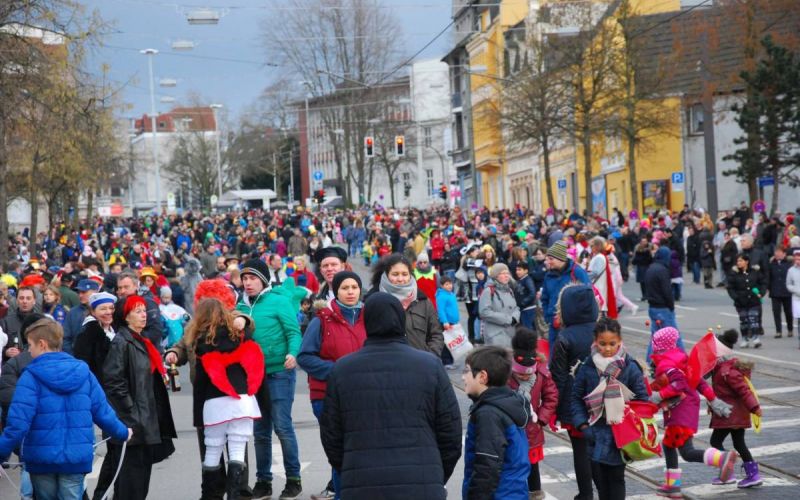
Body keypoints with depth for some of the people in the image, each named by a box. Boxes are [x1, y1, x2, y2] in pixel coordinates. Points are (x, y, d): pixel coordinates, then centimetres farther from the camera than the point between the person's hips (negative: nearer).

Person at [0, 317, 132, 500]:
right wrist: (123, 433, 22)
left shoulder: (31, 377, -11)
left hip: (41, 458, -2)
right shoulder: (83, 372, 2)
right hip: (76, 457, 2)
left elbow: (18, 423, -17)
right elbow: (102, 412, 6)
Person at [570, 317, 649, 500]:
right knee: (599, 477, 10)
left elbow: (642, 399, -1)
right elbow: (575, 397, 4)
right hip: (596, 435, 2)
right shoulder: (588, 366, -4)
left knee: (616, 477, 5)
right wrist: (583, 425, -5)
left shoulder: (630, 367, -8)